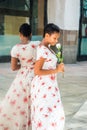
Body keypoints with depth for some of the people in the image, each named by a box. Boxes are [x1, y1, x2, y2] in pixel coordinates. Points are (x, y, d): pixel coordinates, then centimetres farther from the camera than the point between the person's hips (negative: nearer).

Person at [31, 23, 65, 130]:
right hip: (44, 86, -10)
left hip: (46, 85, 10)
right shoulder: (43, 50, -22)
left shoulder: (45, 47, 9)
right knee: (46, 114, 0)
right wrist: (56, 70, -21)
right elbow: (37, 71, -25)